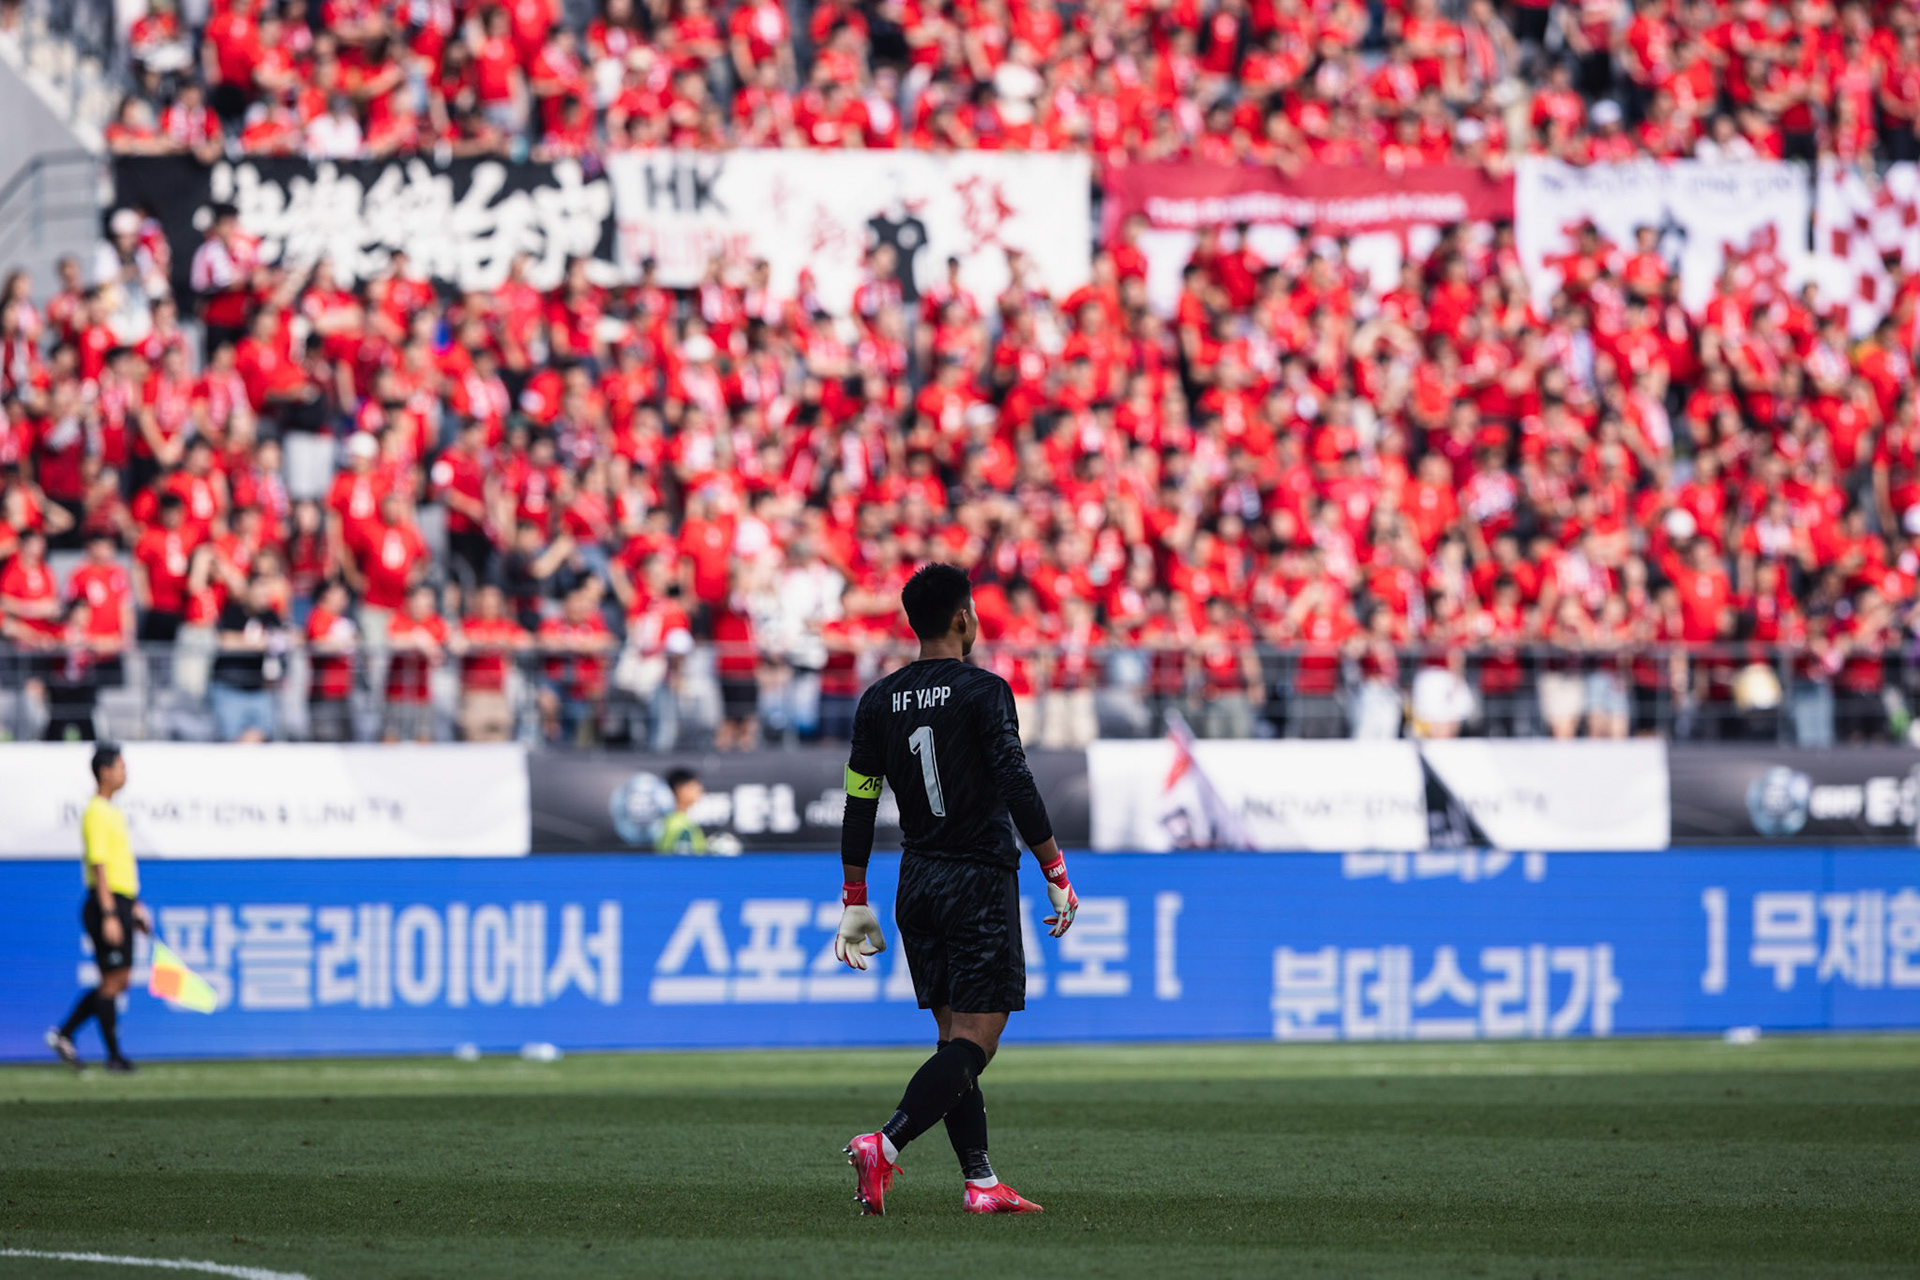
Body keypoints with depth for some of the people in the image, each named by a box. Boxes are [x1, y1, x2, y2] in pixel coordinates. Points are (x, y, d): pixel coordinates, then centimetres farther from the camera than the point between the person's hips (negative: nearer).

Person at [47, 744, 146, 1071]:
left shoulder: (113, 813, 17)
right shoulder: (97, 813, -14)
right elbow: (99, 866, -19)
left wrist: (135, 905, 24)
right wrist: (109, 915, -23)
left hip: (120, 905, 10)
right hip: (107, 904, -10)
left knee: (119, 981, 11)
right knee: (113, 982, -4)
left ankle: (64, 1034, 16)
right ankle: (114, 1056, 1)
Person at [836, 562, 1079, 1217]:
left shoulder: (879, 701, 7)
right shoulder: (983, 691, -10)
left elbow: (858, 805, 7)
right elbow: (1017, 788, -16)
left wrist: (854, 903, 13)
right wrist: (1057, 875, -10)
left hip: (917, 886, 6)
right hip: (981, 883, -6)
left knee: (955, 1034, 11)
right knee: (976, 1038, -7)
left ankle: (980, 1182, 7)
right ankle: (883, 1145, -24)